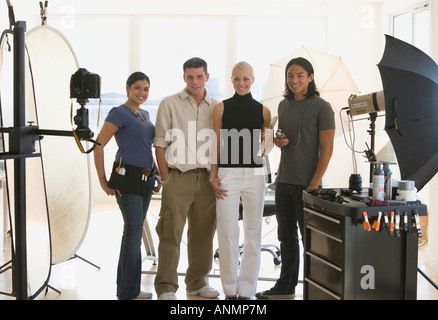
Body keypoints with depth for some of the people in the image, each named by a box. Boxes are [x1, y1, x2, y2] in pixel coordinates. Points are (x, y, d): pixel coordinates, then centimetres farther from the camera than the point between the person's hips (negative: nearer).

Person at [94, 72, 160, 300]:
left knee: (133, 232, 12)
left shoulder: (145, 114, 17)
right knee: (134, 232, -8)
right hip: (127, 178, -8)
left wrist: (156, 173, 20)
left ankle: (125, 287, 22)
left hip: (145, 180, 8)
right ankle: (129, 292, 1)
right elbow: (98, 145, -13)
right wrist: (102, 180, -13)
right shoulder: (119, 113, -8)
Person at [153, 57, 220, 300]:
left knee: (203, 233, 9)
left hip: (207, 179, 4)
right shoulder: (169, 104, 2)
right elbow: (160, 143, 0)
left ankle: (197, 282, 23)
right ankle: (166, 287, 5)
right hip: (178, 178, -3)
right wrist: (166, 179, -5)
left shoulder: (216, 107, 12)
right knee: (171, 233, -4)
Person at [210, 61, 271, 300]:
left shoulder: (263, 111, 7)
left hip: (254, 174, 1)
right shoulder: (221, 108, 4)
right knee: (227, 233, -1)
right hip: (227, 173, -1)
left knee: (253, 232, 4)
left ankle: (246, 289, 15)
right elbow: (217, 145, 4)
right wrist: (213, 176, -2)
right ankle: (230, 289, 13)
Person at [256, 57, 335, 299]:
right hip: (283, 180, 7)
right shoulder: (284, 105, 12)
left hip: (306, 184, -7)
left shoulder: (321, 107, -8)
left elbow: (327, 149, -11)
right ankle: (286, 286, 26)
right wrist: (278, 141, 0)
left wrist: (314, 184, -16)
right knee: (286, 235, 14)